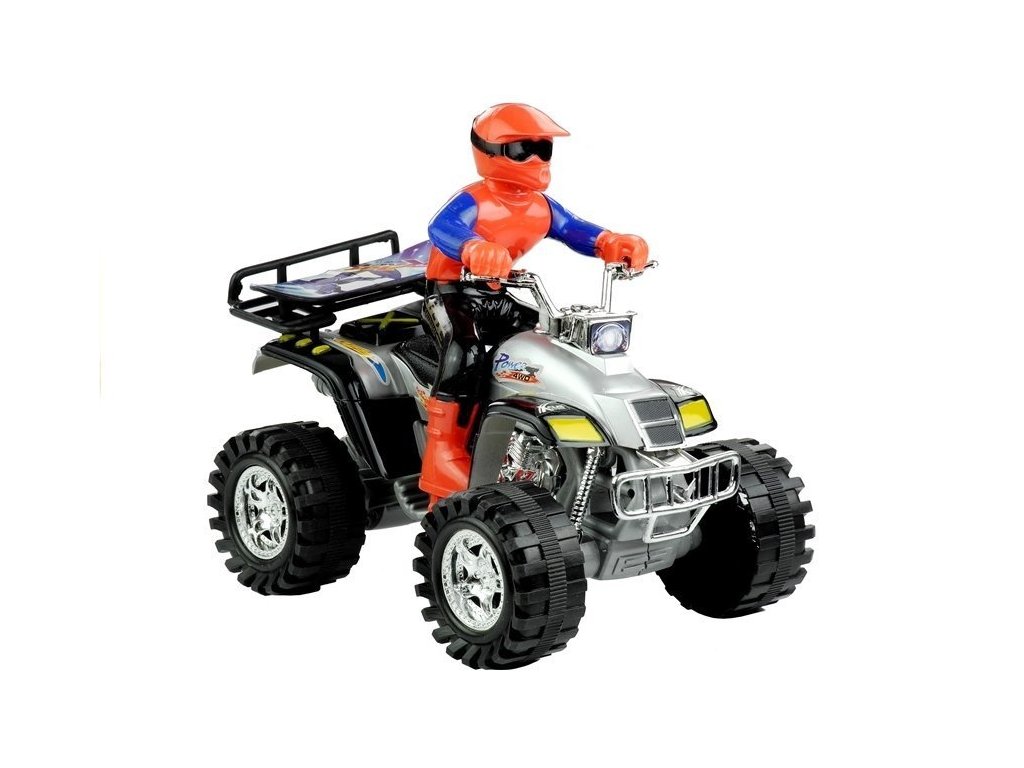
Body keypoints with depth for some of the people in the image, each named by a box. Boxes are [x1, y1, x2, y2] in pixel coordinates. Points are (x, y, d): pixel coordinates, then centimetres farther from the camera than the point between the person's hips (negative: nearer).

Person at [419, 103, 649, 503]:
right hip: (452, 294, -7)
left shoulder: (542, 207, 7)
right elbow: (441, 229, -36)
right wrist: (476, 250, -59)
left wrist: (614, 244, -22)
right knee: (466, 356, -33)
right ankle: (444, 453, -30)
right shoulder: (473, 201, -18)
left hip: (498, 298, 8)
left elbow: (575, 231, 0)